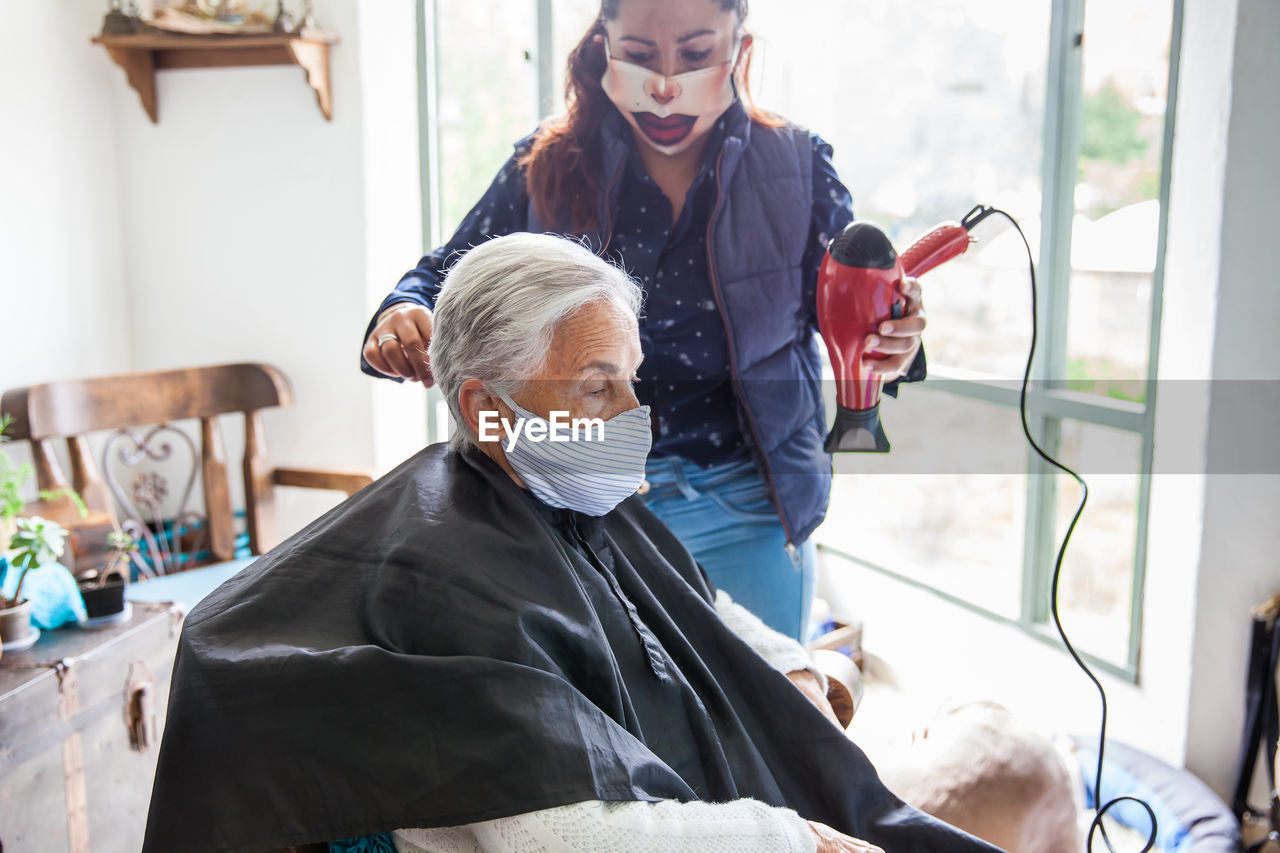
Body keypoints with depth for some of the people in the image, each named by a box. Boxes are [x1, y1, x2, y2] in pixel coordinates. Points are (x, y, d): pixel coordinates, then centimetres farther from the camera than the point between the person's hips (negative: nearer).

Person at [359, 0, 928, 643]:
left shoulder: (797, 169, -3)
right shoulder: (547, 169, -3)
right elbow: (448, 278, 3)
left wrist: (888, 350, -26)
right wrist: (403, 317, -20)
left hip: (746, 515, 0)